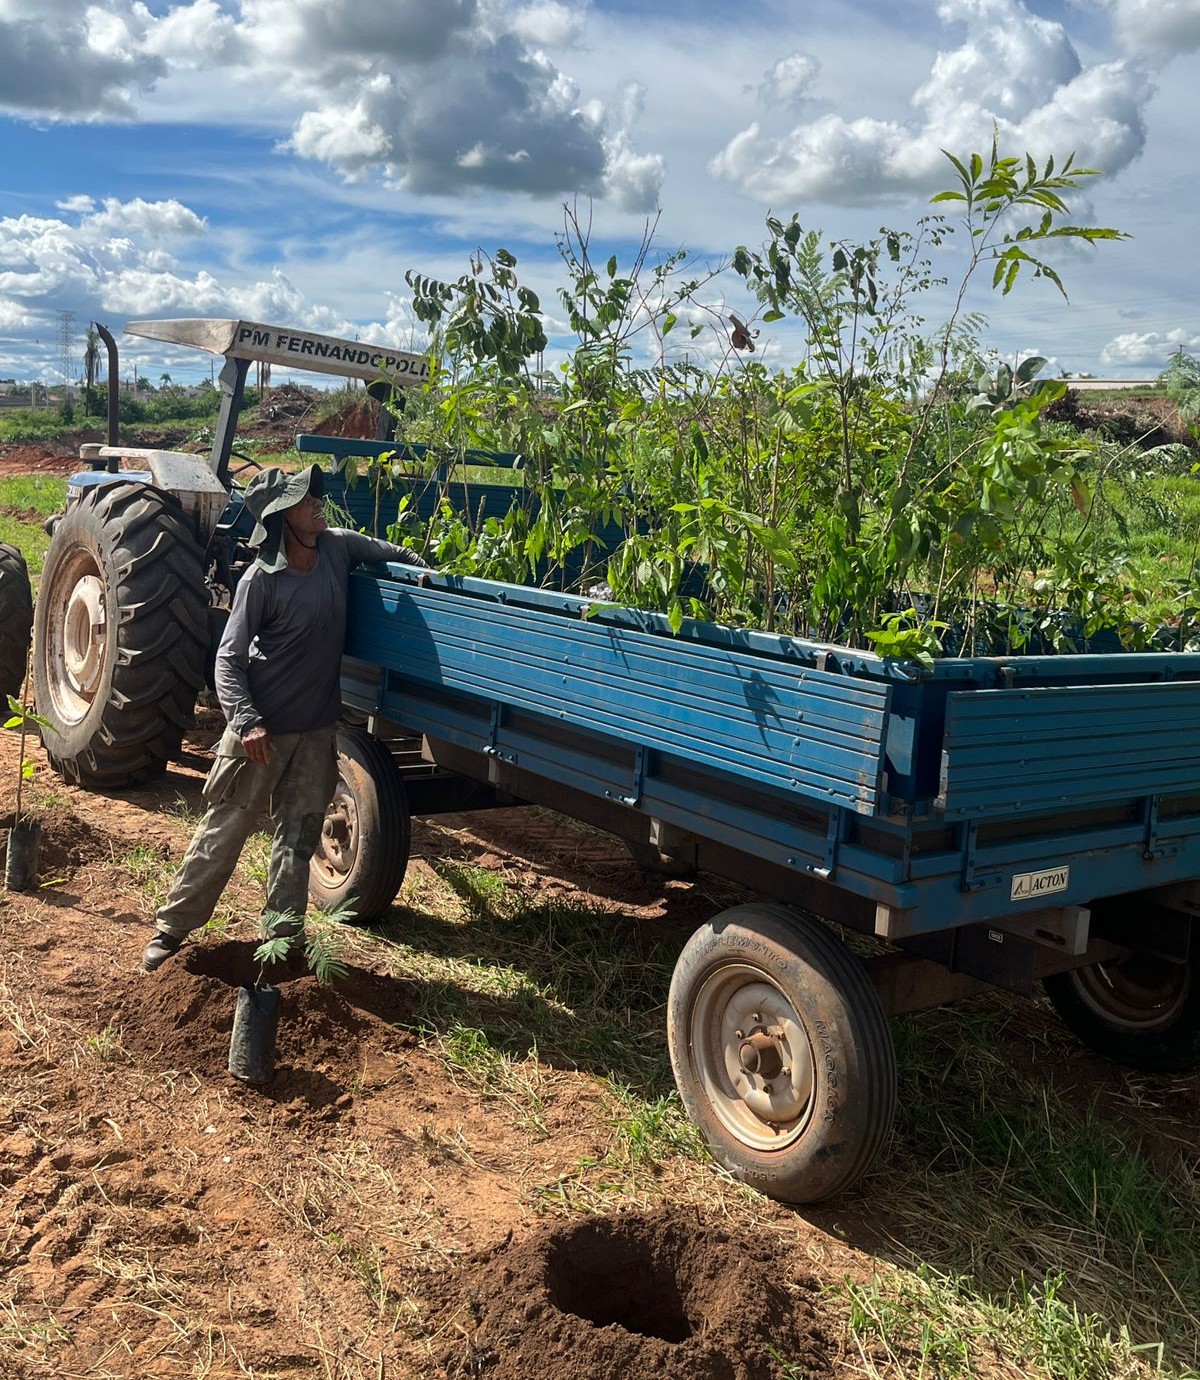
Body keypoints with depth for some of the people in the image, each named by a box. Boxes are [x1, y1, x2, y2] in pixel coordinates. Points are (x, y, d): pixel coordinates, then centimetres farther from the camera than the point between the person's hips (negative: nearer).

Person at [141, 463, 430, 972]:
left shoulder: (337, 547, -2)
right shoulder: (261, 580, -17)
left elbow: (384, 551, 21)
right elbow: (228, 658, -16)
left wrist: (422, 567, 5)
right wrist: (246, 721, -28)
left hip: (318, 727, 5)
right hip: (263, 728, -5)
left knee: (299, 832, 12)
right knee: (225, 827, 4)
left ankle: (283, 934, 24)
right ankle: (173, 925, 20)